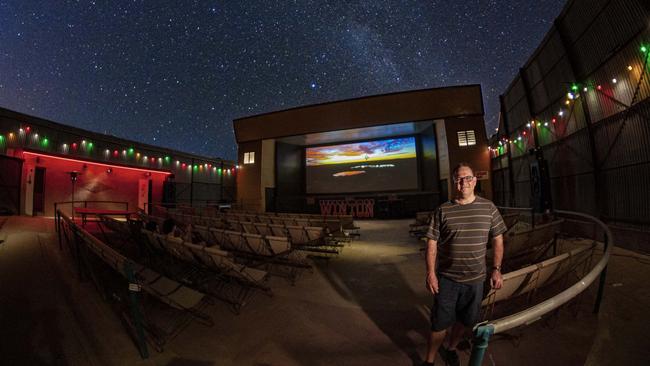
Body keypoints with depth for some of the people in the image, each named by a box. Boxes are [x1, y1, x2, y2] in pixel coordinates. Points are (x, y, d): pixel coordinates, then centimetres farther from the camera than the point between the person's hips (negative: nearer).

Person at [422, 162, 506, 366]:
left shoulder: (488, 208, 0)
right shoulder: (443, 211, -7)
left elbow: (498, 240, 7)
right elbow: (432, 243, -6)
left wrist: (496, 269, 3)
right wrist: (430, 273, -10)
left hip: (475, 279, 3)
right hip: (446, 278, -2)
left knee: (466, 321, 20)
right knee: (440, 323, 8)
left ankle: (451, 349, 46)